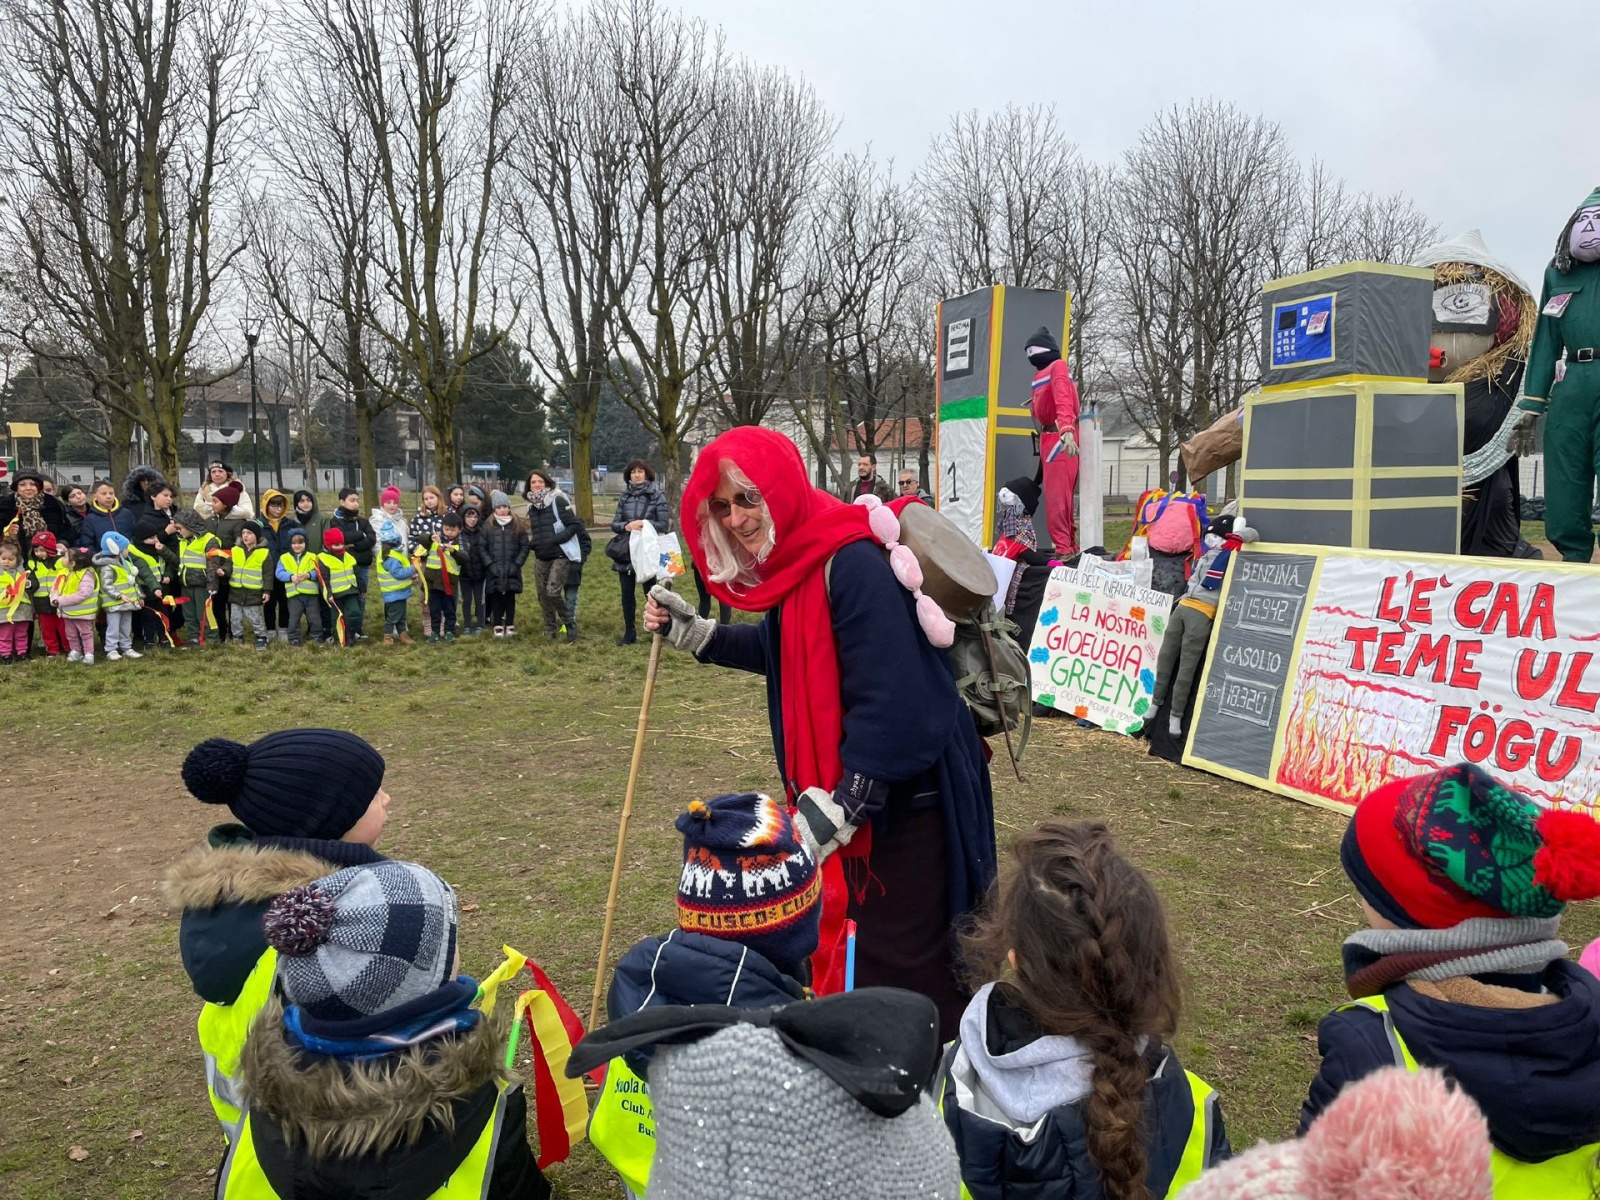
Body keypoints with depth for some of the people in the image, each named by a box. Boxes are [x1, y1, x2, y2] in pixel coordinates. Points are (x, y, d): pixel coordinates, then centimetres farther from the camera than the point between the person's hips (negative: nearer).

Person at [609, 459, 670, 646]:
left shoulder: (657, 495, -4)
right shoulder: (624, 496, 7)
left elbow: (664, 524, -7)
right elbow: (615, 524, 7)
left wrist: (644, 523, -18)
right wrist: (626, 526, -14)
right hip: (626, 551, 4)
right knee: (627, 592, 8)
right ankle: (629, 633, 19)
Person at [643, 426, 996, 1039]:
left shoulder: (854, 566, -25)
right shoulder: (796, 560, 5)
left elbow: (890, 702, -29)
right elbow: (780, 650, 24)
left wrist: (837, 807, -27)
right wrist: (692, 632, 18)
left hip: (906, 794, -9)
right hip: (852, 785, 10)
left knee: (903, 955, 2)